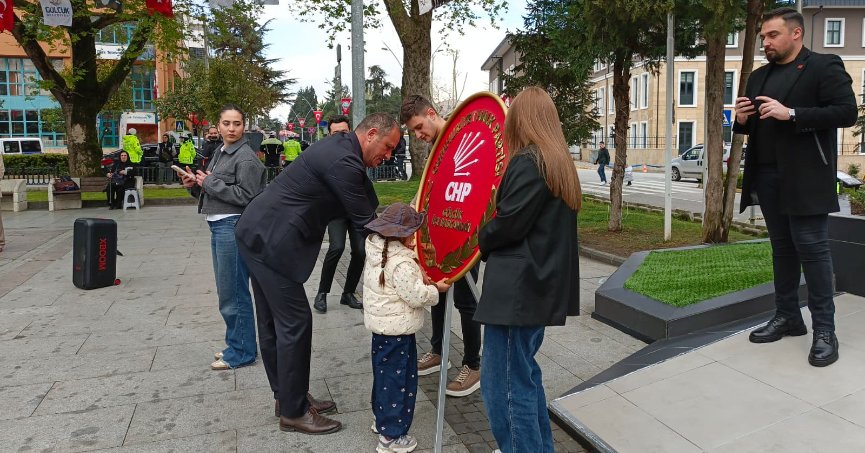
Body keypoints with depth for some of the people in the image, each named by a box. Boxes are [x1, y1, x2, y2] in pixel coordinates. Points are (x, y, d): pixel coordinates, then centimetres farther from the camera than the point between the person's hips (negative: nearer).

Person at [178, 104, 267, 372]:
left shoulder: (246, 158, -11)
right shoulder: (219, 154, 16)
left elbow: (245, 196, -20)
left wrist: (209, 183, -14)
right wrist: (195, 185, 4)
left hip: (233, 227, -9)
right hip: (218, 226, 10)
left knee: (233, 293, -3)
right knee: (227, 292, 16)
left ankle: (241, 352, 8)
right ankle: (237, 345, 28)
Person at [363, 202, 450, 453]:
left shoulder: (376, 252, 2)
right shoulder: (402, 263, -26)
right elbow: (416, 297, -23)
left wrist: (419, 279, 1)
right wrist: (435, 289, -7)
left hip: (380, 326, 9)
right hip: (398, 331, -9)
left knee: (383, 374, 23)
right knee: (398, 380, 4)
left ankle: (382, 418, 41)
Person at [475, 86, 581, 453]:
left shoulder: (527, 163, -15)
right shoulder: (559, 162, 13)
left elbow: (508, 224, -19)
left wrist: (479, 241, 1)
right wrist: (490, 240, 9)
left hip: (517, 290, -10)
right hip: (540, 286, 10)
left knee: (504, 387, 0)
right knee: (524, 375, 23)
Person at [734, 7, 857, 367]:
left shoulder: (824, 67, -3)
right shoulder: (759, 77, 17)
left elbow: (847, 112, -13)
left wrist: (791, 114, -20)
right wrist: (742, 119, -1)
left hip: (805, 178, -6)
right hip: (767, 176, 7)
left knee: (812, 248, -6)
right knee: (782, 249, 11)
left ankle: (824, 330, 2)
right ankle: (787, 317, 20)